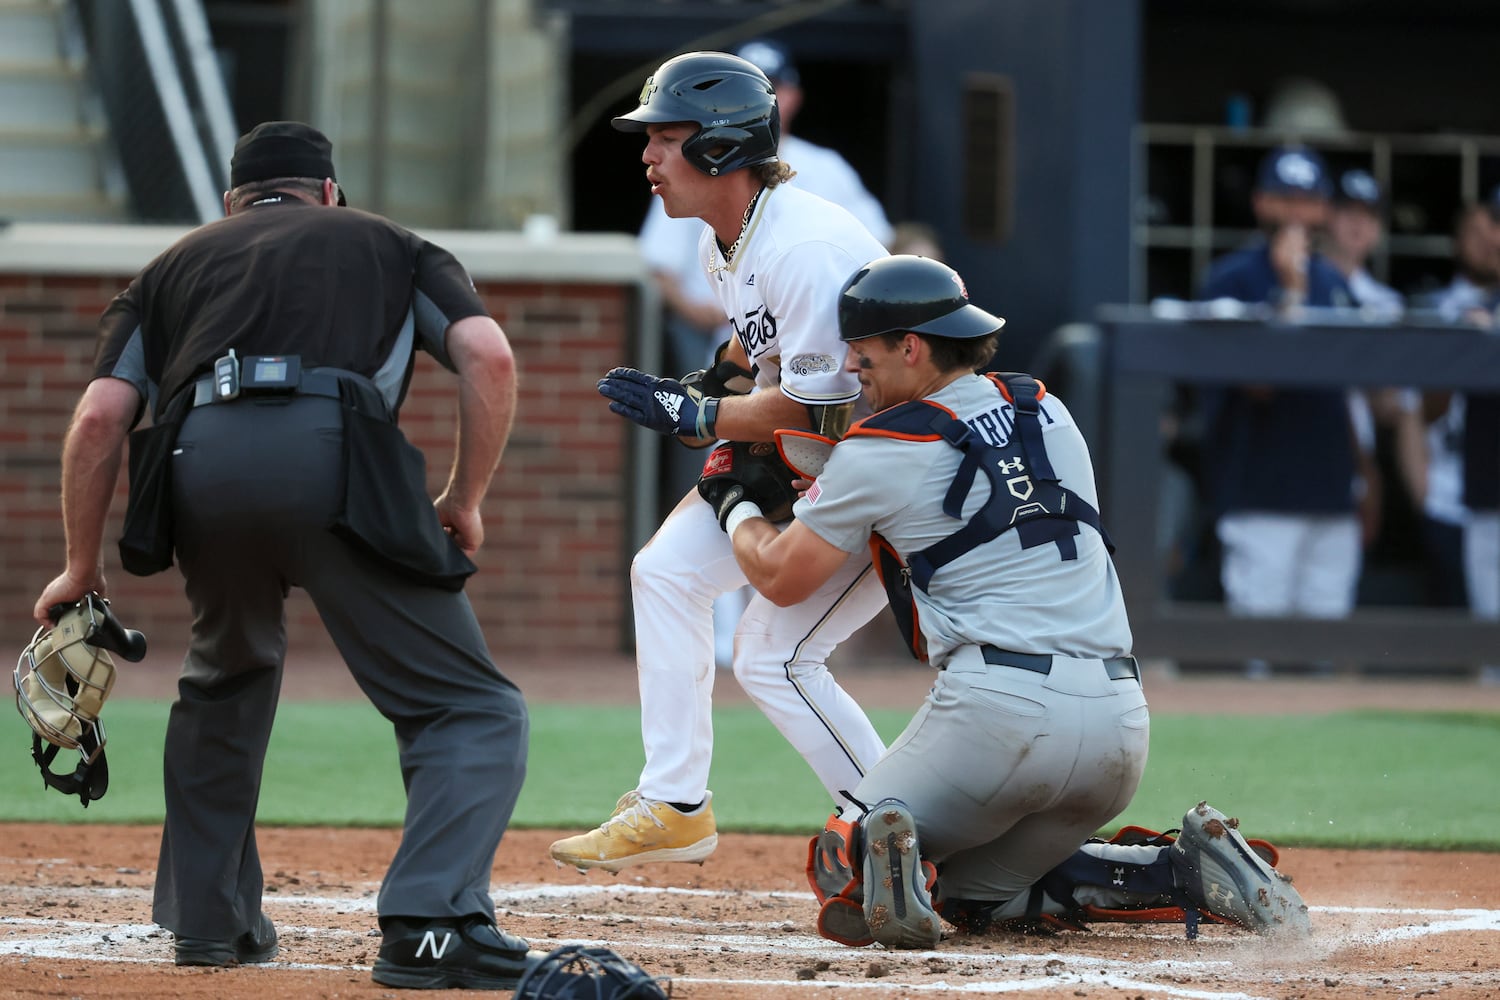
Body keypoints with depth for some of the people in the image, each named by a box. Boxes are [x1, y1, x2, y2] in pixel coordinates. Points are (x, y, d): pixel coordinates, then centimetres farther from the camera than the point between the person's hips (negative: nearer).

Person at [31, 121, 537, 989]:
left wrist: (81, 570, 25)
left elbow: (101, 416, 18)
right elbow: (490, 357, 10)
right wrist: (465, 502, 17)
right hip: (335, 457, -3)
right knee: (471, 710, 2)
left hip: (197, 470, 3)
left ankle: (207, 917, 30)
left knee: (228, 674, 32)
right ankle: (431, 925, -20)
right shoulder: (388, 244, 30)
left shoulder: (177, 265, 33)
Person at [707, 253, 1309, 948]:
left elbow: (781, 579, 12)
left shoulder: (877, 454, 0)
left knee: (839, 867, 9)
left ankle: (882, 860, -29)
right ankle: (1186, 872, 4)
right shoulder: (1049, 413, 18)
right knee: (971, 890, 25)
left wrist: (736, 507, 32)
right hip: (1120, 723, 6)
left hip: (997, 707, -6)